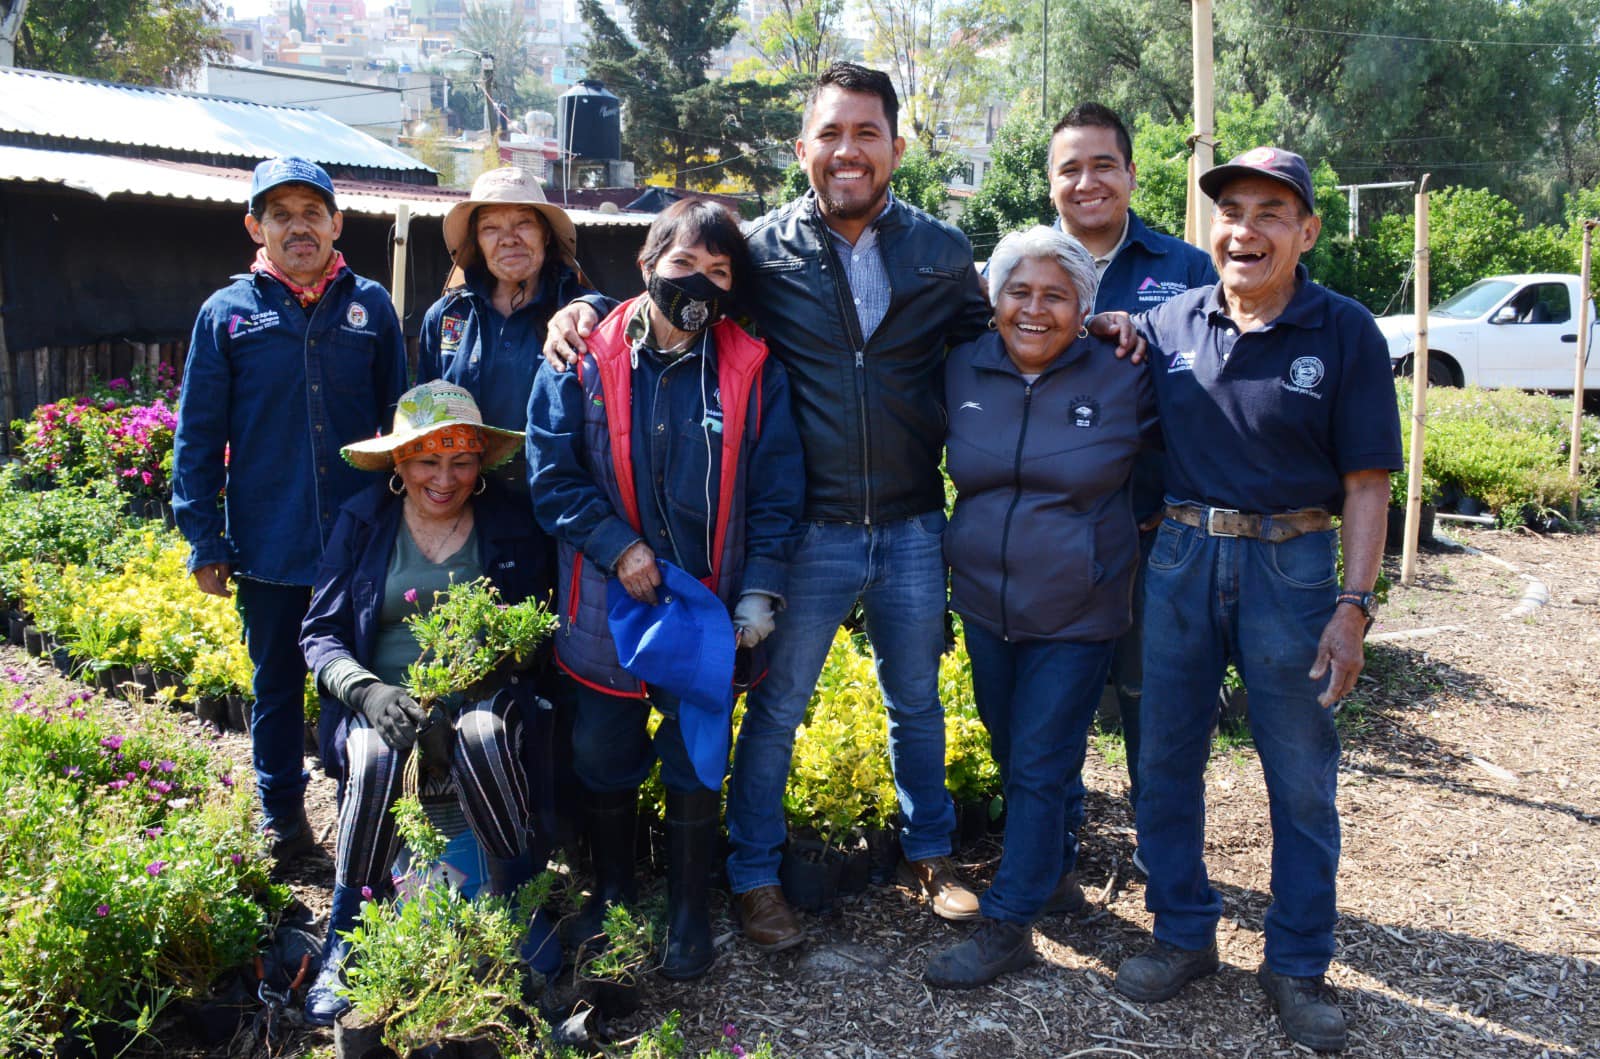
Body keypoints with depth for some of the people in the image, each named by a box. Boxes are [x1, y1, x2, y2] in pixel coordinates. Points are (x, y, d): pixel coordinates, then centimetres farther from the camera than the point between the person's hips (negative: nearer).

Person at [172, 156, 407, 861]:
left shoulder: (370, 306, 2)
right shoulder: (227, 313, -1)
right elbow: (198, 435, 0)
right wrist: (204, 540, -3)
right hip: (267, 544, 0)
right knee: (277, 683, 14)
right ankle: (282, 819, 31)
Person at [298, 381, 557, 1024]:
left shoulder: (510, 526, 5)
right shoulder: (363, 521, 5)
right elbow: (320, 632, 3)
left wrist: (501, 671, -13)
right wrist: (367, 689, -17)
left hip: (480, 698, 0)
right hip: (384, 697, 0)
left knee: (483, 737, -36)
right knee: (377, 755, -34)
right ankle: (345, 938, -15)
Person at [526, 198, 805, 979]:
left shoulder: (753, 372, -2)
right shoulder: (585, 361, -3)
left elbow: (776, 491, -1)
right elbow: (552, 474, -4)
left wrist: (760, 590, -10)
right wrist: (617, 547, -15)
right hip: (607, 603, 1)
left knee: (696, 762, 12)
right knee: (604, 756, 16)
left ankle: (688, 914, 31)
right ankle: (611, 893, 39)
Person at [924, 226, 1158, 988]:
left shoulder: (1122, 381, -10)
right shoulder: (963, 370, -1)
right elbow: (942, 462, 14)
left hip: (1075, 613, -4)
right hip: (984, 603, 4)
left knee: (1039, 766, 1)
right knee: (1011, 755, 17)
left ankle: (1008, 923, 13)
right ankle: (1052, 875, 39)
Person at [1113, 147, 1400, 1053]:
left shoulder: (1345, 333, -5)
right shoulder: (1172, 323, 3)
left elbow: (1366, 481, -6)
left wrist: (1354, 606, -11)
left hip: (1291, 566, -2)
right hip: (1181, 559, 3)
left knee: (1302, 777, 7)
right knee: (1166, 758, 11)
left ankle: (1299, 964, 24)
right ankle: (1185, 935, 29)